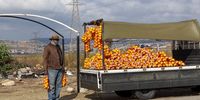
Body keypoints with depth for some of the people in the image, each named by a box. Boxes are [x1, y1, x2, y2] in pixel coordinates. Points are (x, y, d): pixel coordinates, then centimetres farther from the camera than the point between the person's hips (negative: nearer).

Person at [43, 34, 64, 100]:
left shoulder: (58, 47, 14)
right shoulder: (48, 47, -8)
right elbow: (45, 59, -11)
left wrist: (62, 67, 17)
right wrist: (46, 70, -15)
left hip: (59, 69, 7)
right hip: (52, 69, -7)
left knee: (58, 85, 8)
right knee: (51, 85, -5)